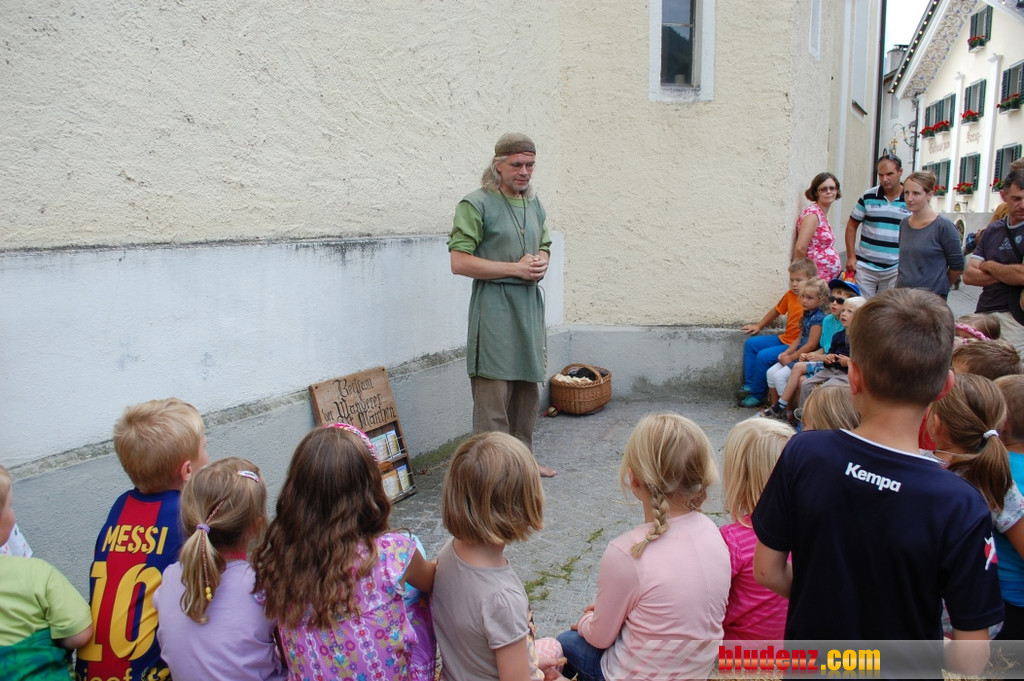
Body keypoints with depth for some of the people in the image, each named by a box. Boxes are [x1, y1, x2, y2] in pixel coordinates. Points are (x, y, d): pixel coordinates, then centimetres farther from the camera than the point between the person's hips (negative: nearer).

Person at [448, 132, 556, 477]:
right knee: (493, 391, -8)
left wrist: (541, 263, 0)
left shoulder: (534, 204, 15)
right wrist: (516, 268, -15)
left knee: (527, 388, 14)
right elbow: (460, 262, -14)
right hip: (494, 304, -7)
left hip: (529, 303, 7)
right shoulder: (476, 204, -8)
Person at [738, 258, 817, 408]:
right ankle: (749, 384, 10)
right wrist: (758, 326, 25)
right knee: (751, 344, 9)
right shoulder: (789, 295, 3)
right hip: (784, 339, 9)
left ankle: (757, 395, -4)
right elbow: (776, 311, 22)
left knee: (764, 356, -21)